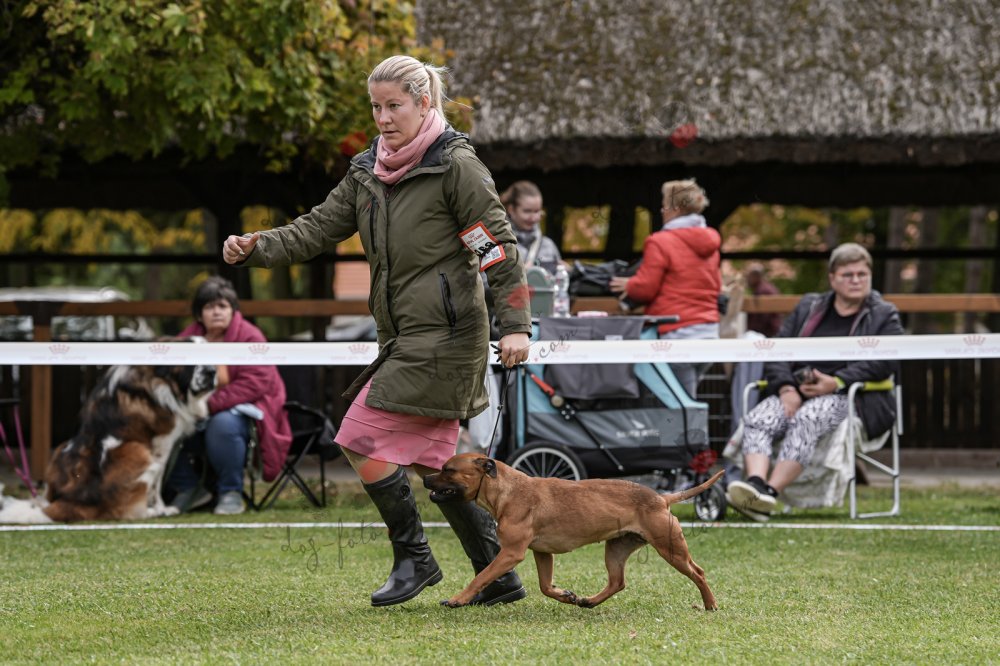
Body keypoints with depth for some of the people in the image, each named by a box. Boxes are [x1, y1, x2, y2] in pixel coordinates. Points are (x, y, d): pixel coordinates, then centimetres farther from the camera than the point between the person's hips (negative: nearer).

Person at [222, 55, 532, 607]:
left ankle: (413, 557, 1)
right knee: (431, 458, 9)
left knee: (363, 439, -11)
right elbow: (319, 229, 12)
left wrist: (514, 326, -16)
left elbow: (500, 246, -10)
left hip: (443, 334, -8)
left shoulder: (454, 165, -9)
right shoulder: (367, 172, 13)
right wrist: (255, 249, -4)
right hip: (405, 337, 8)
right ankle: (498, 577, 15)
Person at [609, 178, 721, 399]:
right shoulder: (709, 243, 12)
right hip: (710, 330, 7)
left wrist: (627, 285, 11)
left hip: (677, 332, -7)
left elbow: (645, 288, -10)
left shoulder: (661, 242, -10)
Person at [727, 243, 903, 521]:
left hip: (849, 397, -4)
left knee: (805, 420, -37)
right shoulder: (808, 307, 23)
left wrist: (837, 382, -18)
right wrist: (786, 388, -10)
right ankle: (755, 482, -50)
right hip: (796, 393, 4)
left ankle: (771, 492, -49)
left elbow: (887, 361, -6)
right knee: (756, 421, -27)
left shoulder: (884, 316, 12)